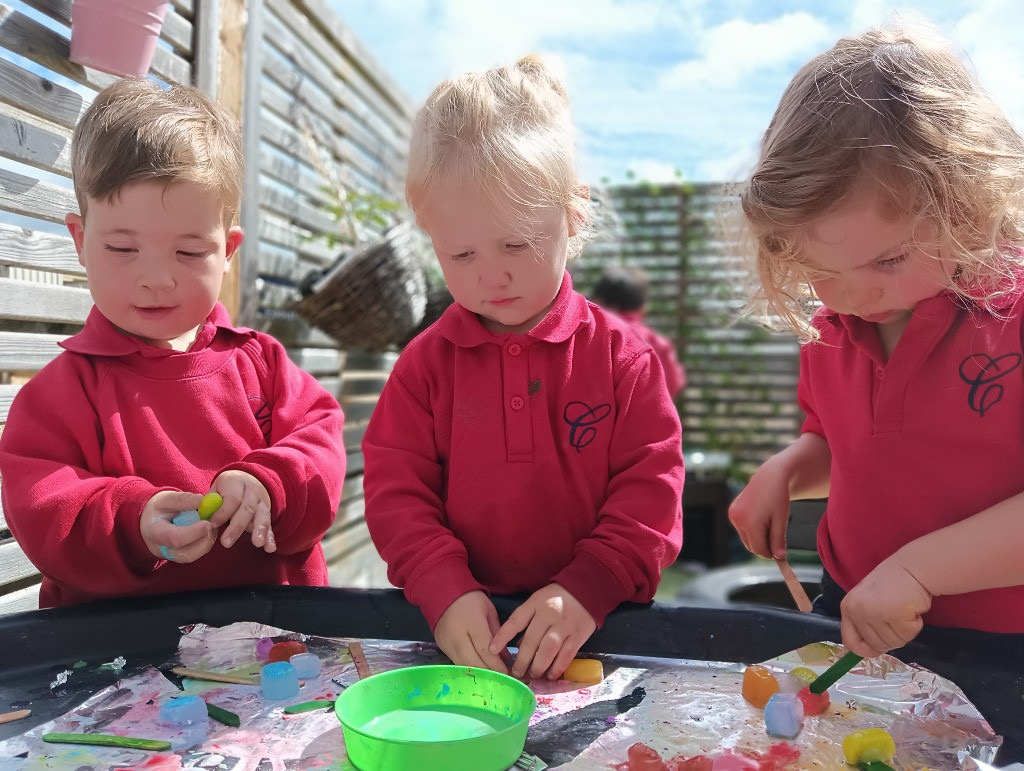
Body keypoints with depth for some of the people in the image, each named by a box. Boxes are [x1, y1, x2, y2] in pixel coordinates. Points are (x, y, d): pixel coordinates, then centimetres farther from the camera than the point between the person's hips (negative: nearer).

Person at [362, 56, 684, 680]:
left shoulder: (620, 354, -1)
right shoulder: (426, 362, 3)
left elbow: (652, 485, -2)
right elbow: (396, 488, 0)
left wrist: (587, 587, -15)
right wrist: (446, 591, -14)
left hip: (596, 622, 0)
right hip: (465, 626, 0)